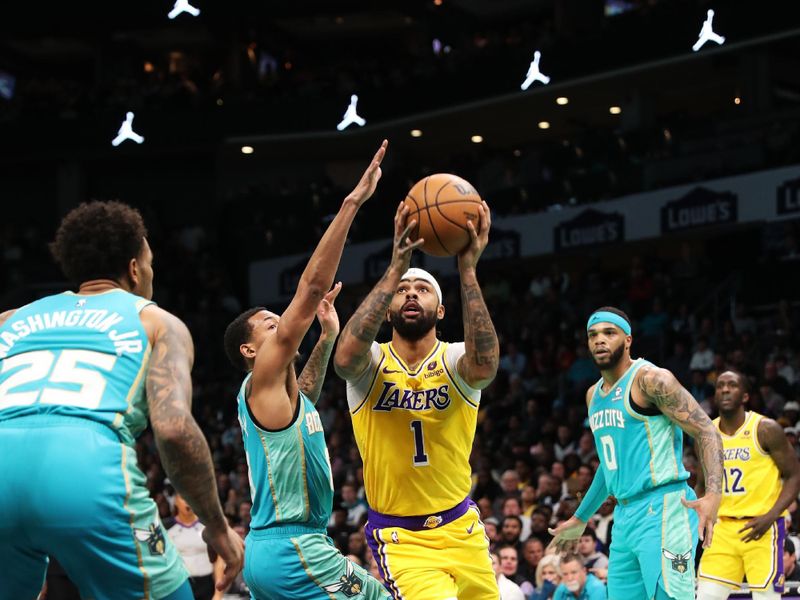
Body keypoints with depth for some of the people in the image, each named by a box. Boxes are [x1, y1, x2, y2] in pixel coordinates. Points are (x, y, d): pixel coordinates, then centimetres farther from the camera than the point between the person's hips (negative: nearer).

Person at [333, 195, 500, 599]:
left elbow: (485, 365, -33)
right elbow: (345, 357, -33)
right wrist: (395, 269, -37)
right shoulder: (371, 364, -7)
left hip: (461, 529, 3)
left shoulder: (453, 361, -7)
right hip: (400, 539, -3)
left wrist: (467, 269, -38)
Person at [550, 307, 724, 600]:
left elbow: (706, 432, -13)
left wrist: (713, 494, -28)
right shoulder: (594, 395, 17)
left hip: (661, 510, -8)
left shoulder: (650, 378, -8)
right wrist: (580, 518, 34)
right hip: (624, 515, 8)